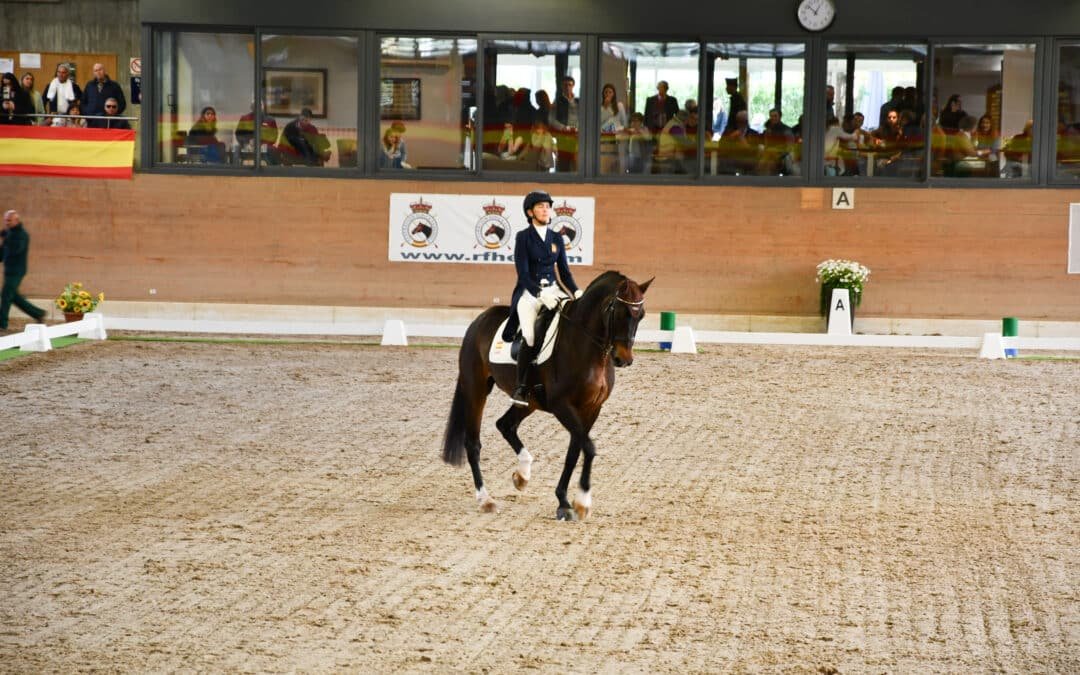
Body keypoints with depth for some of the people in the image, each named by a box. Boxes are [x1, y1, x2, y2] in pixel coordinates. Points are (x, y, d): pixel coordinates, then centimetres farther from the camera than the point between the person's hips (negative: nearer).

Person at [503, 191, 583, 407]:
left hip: (552, 291, 5)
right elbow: (523, 273, -11)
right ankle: (521, 388, -12)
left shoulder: (556, 238, 12)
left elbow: (564, 272, 13)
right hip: (529, 293, -5)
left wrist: (576, 292, -5)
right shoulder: (523, 237, -3)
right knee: (531, 337, -23)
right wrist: (540, 294, -24)